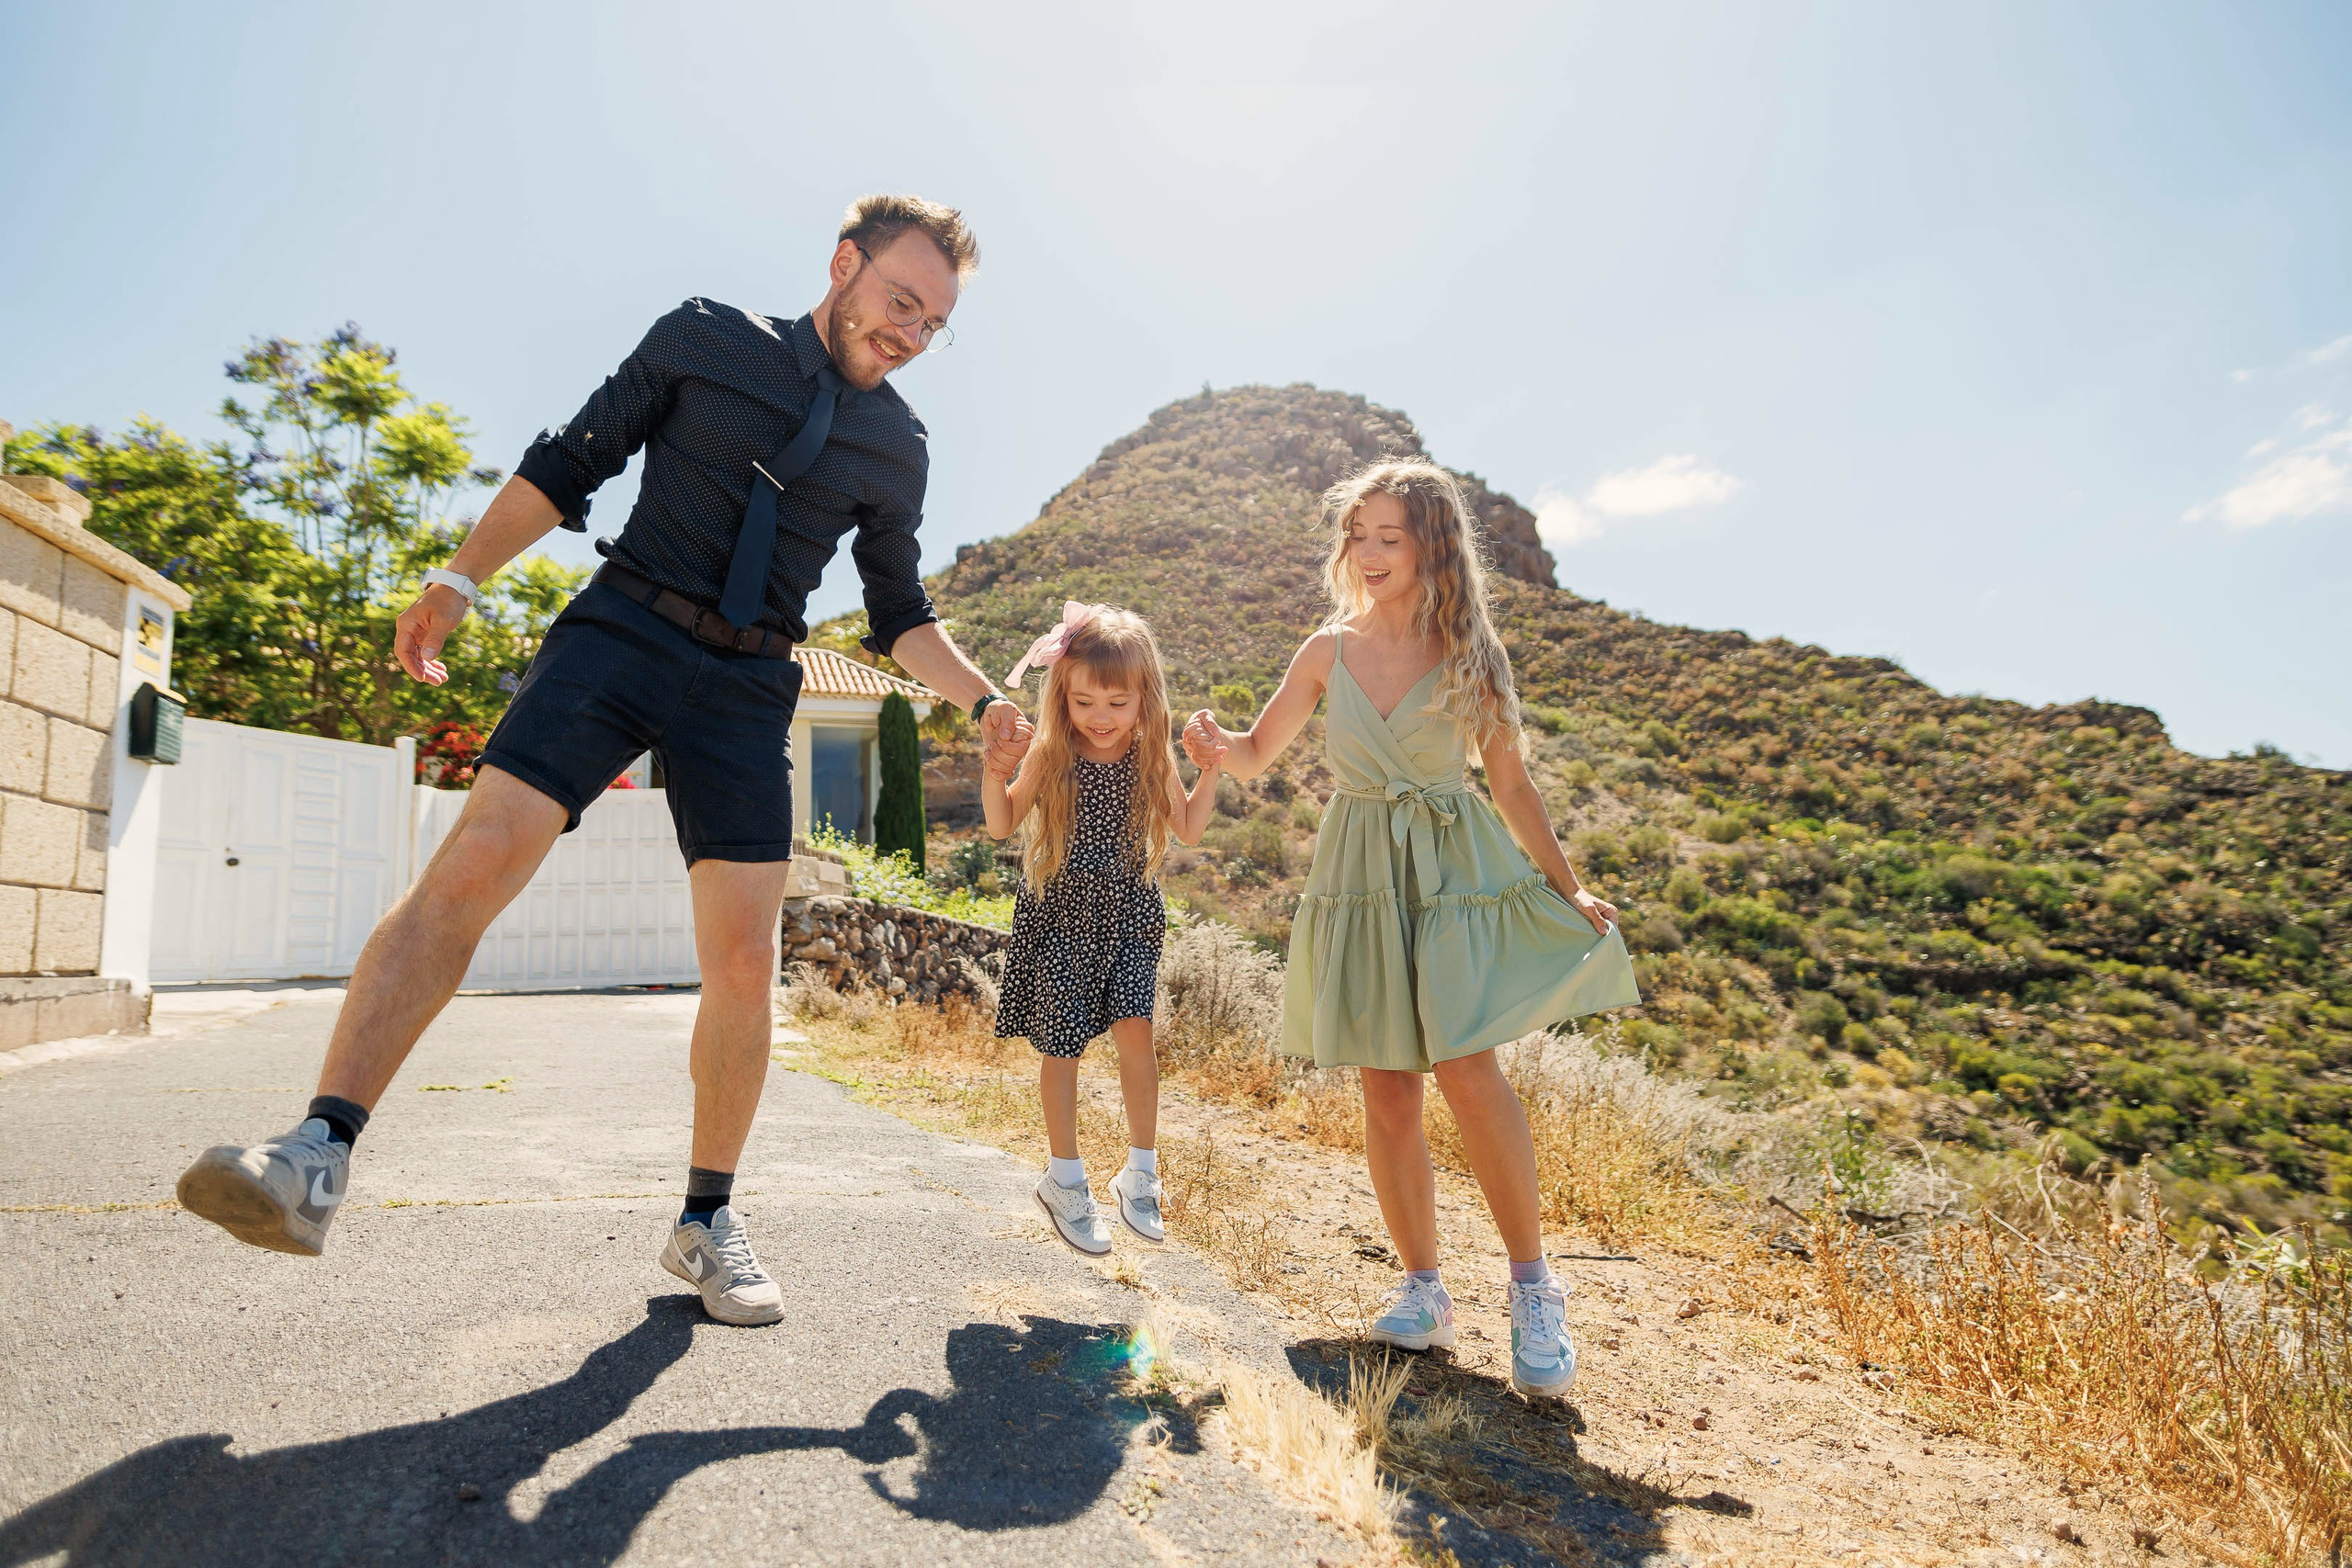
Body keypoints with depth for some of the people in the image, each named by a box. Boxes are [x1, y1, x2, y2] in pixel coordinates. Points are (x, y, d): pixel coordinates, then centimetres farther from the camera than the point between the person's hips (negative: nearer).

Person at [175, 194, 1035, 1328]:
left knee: (744, 963, -5)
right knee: (474, 860, -19)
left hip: (748, 687, 2)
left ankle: (706, 1222, 10)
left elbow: (897, 614, 19)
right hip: (623, 629, -1)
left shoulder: (898, 448, 12)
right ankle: (318, 1156, -13)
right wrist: (460, 576, -1)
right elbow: (570, 464, 8)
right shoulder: (706, 338, 6)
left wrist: (980, 697, 5)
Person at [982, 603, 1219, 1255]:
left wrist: (1210, 770, -6)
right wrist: (994, 774, -16)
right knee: (1062, 1043, 4)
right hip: (1059, 914, -1)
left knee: (1134, 1030, -12)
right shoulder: (1049, 754, -7)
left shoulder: (1152, 757, -3)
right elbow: (1002, 825, 1)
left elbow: (1189, 830, 6)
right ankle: (1065, 1179, 23)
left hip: (1128, 913, 1)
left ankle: (1140, 1174, 7)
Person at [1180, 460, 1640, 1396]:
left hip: (1457, 870, -2)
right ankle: (1424, 1290, 18)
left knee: (1467, 1070, -15)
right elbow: (1258, 754, 9)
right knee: (1387, 1092, 4)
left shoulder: (1469, 652, -1)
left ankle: (1534, 1289, 3)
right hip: (1361, 877, 2)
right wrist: (1215, 743, -14)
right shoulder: (1330, 649, 4)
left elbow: (1511, 783, 6)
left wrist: (1569, 889, 8)